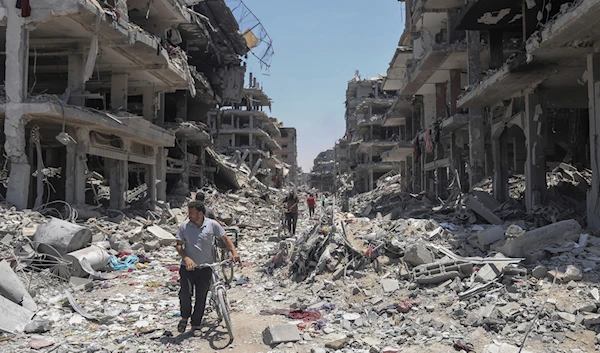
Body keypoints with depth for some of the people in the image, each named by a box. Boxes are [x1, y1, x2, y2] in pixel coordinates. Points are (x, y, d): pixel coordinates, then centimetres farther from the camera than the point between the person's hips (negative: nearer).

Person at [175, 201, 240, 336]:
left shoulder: (212, 225, -5)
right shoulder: (184, 226, -4)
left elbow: (225, 238, 3)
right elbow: (178, 245, -1)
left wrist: (234, 252, -13)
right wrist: (186, 258, -18)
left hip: (205, 268, 0)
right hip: (188, 267, 0)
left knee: (201, 297, 6)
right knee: (185, 292, -13)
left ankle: (196, 325, 24)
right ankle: (185, 317, 16)